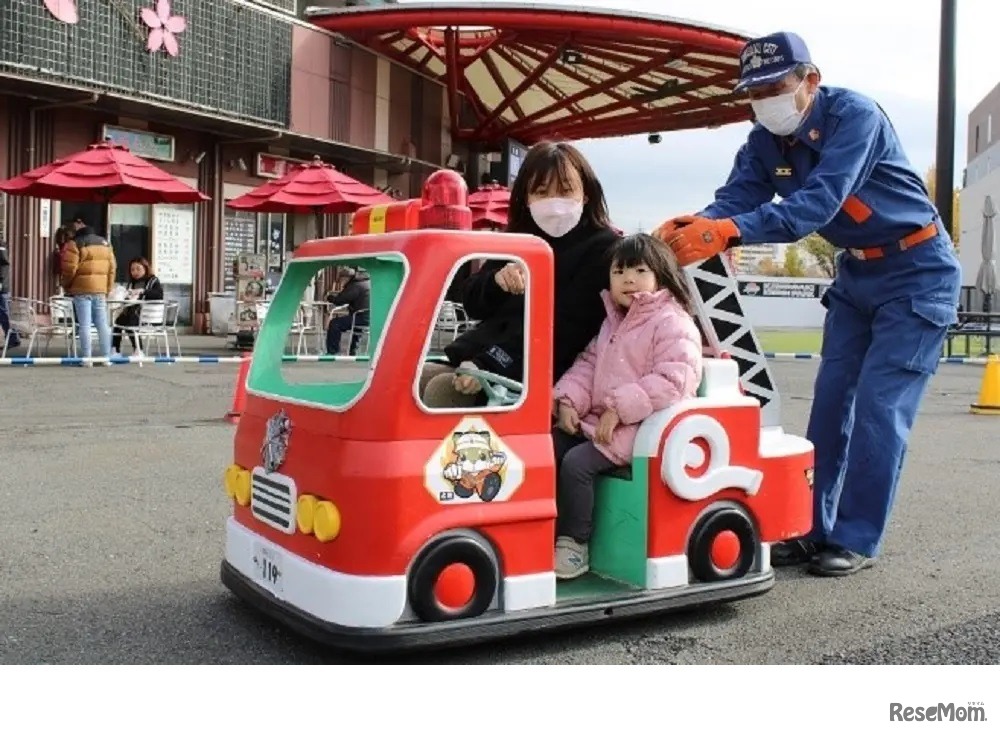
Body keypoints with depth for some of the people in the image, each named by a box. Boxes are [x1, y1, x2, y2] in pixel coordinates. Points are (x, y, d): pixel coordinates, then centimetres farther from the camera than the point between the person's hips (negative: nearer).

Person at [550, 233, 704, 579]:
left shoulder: (673, 324, -11)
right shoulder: (613, 321, 17)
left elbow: (673, 380, -23)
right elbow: (588, 364, 16)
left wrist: (620, 408, -25)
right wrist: (569, 400, -3)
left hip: (640, 427, -9)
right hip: (599, 419, 9)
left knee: (577, 463, -23)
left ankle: (574, 544, -9)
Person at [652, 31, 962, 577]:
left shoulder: (854, 116, -25)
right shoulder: (765, 142, -4)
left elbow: (818, 203, -37)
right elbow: (735, 199, -17)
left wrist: (728, 233, -48)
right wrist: (692, 226, -40)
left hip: (917, 272, -7)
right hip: (856, 273, 7)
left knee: (878, 408, -9)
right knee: (831, 403, 4)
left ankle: (857, 539, 0)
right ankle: (814, 529, 12)